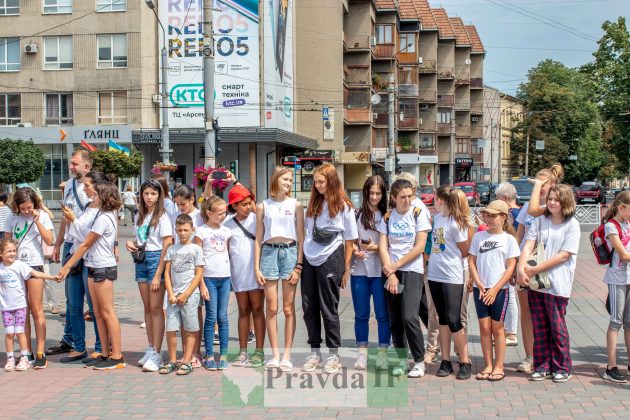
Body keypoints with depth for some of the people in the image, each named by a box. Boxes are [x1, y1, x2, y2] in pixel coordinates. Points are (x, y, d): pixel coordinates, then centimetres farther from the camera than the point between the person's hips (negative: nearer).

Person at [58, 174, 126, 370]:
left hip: (104, 267, -9)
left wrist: (67, 267, -12)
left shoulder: (104, 216, -19)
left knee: (108, 313, -4)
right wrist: (72, 219, 3)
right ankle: (105, 354, 18)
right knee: (98, 313, 11)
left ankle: (117, 357, 3)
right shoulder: (91, 209, 9)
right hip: (92, 266, 9)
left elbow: (86, 244, -16)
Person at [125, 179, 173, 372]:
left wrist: (158, 275, -17)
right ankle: (150, 349, 16)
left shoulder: (162, 217, -7)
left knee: (156, 308, -7)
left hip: (157, 259, -6)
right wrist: (131, 244, 0)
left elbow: (167, 247, -12)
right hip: (141, 259, 6)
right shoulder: (140, 216, 13)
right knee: (147, 307, 9)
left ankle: (156, 354, -5)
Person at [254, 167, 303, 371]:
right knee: (272, 309, 2)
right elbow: (258, 239, 8)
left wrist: (298, 265, -5)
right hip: (269, 252, 1)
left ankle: (287, 355, 7)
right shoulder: (263, 206, 8)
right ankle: (275, 354, 10)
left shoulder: (295, 205, 6)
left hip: (290, 252, -1)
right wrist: (256, 267, 2)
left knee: (288, 308, 2)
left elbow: (301, 237, 3)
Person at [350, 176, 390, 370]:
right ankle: (362, 353, 17)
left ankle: (383, 353, 12)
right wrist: (355, 250, -10)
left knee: (382, 314, 3)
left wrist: (376, 248, -14)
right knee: (361, 314, 8)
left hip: (380, 271, -1)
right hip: (359, 269, 1)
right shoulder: (357, 214, 3)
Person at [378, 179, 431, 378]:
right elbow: (383, 247, 1)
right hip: (391, 272, 3)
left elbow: (419, 247, -7)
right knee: (395, 320, 5)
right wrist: (390, 273, -9)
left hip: (412, 271, -3)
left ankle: (419, 361, 0)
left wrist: (396, 265, -9)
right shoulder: (387, 217, 6)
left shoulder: (418, 214, -2)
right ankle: (402, 360, 18)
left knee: (409, 318, -14)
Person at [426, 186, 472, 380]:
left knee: (454, 321, -5)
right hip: (435, 275, 7)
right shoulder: (437, 218, 7)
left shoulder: (456, 223, -14)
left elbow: (465, 251, -5)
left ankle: (465, 362, 8)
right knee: (443, 319, 11)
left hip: (452, 277, -7)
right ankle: (445, 361, 18)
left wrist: (450, 260, 7)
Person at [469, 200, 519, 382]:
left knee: (497, 327, 3)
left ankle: (499, 367, 12)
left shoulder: (509, 239, -1)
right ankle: (488, 366, 12)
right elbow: (472, 261, 6)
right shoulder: (479, 236, 6)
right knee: (484, 327, 4)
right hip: (480, 288, 3)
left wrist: (495, 289, -11)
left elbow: (510, 267, -5)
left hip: (499, 289, -2)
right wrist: (479, 284, -7)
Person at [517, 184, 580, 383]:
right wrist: (521, 269, -16)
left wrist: (535, 269, -15)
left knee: (557, 326, 3)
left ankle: (562, 367, 16)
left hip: (557, 283, -4)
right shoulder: (540, 221, 9)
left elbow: (564, 255, -12)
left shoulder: (572, 224, -4)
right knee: (539, 326, 9)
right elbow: (528, 246, 1)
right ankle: (542, 366, 19)